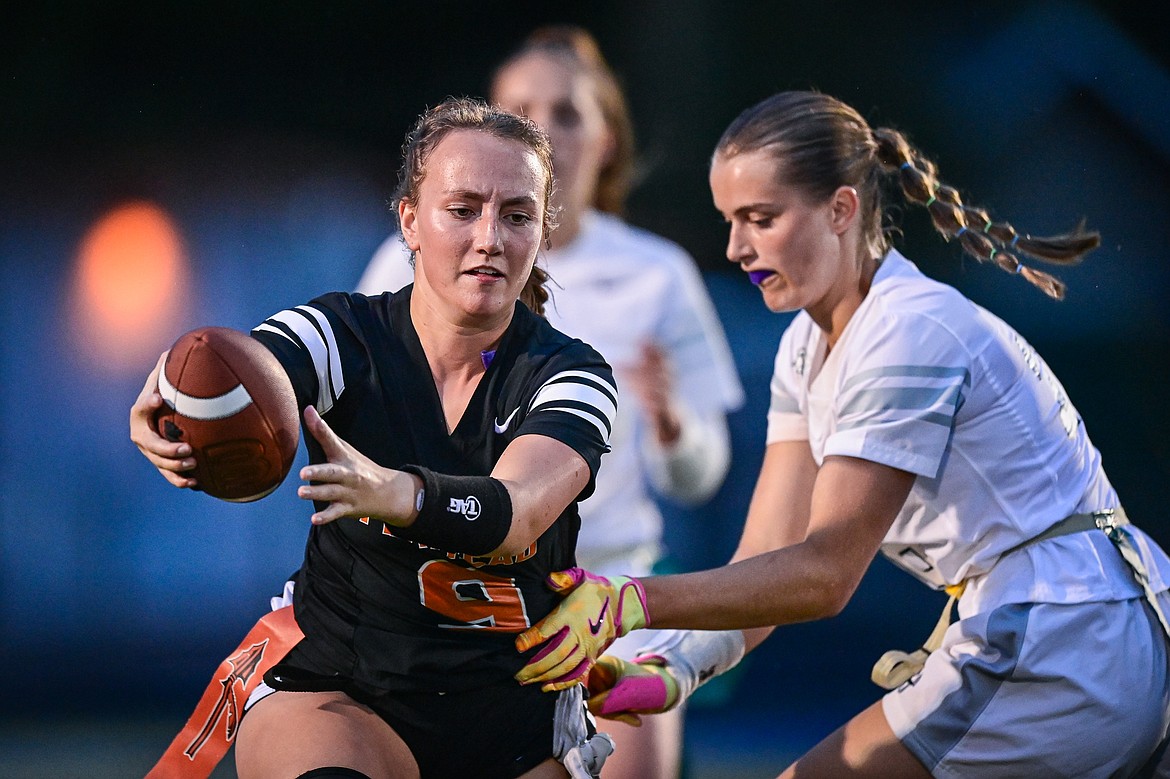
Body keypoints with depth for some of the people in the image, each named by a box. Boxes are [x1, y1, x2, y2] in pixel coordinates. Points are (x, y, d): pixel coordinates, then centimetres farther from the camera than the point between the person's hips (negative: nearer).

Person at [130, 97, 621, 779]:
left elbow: (518, 513, -29)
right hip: (335, 694, -1)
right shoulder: (343, 336, -6)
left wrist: (395, 494, -50)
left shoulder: (568, 375, -7)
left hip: (518, 722, 1)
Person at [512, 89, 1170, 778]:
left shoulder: (910, 337, -18)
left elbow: (824, 573, -22)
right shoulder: (808, 346, 11)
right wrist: (671, 667, -14)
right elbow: (770, 557, 3)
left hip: (1063, 656, -9)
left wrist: (627, 603, -30)